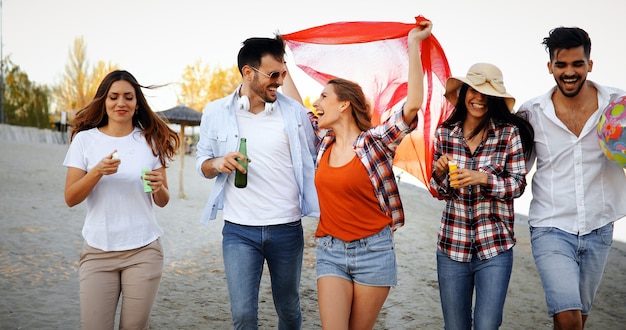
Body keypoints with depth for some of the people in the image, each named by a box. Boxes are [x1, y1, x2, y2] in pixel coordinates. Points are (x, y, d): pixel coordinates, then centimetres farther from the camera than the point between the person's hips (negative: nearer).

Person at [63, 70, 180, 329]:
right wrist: (98, 171, -19)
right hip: (98, 251, 0)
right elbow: (70, 199, -4)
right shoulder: (85, 139, 1)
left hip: (143, 251, 1)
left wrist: (159, 187, -17)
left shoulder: (151, 140, 4)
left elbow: (162, 201, 5)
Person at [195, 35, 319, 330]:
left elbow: (311, 162, 7)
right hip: (239, 230, -1)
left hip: (287, 229, 1)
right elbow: (202, 163, 8)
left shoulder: (294, 112, -1)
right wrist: (217, 164, -16)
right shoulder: (216, 113, -1)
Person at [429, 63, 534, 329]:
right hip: (452, 245, 3)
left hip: (494, 247, -2)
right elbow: (439, 192, 8)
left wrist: (483, 178, -21)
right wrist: (440, 172, -14)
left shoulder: (510, 133, -6)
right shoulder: (444, 133, 2)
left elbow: (517, 185, -5)